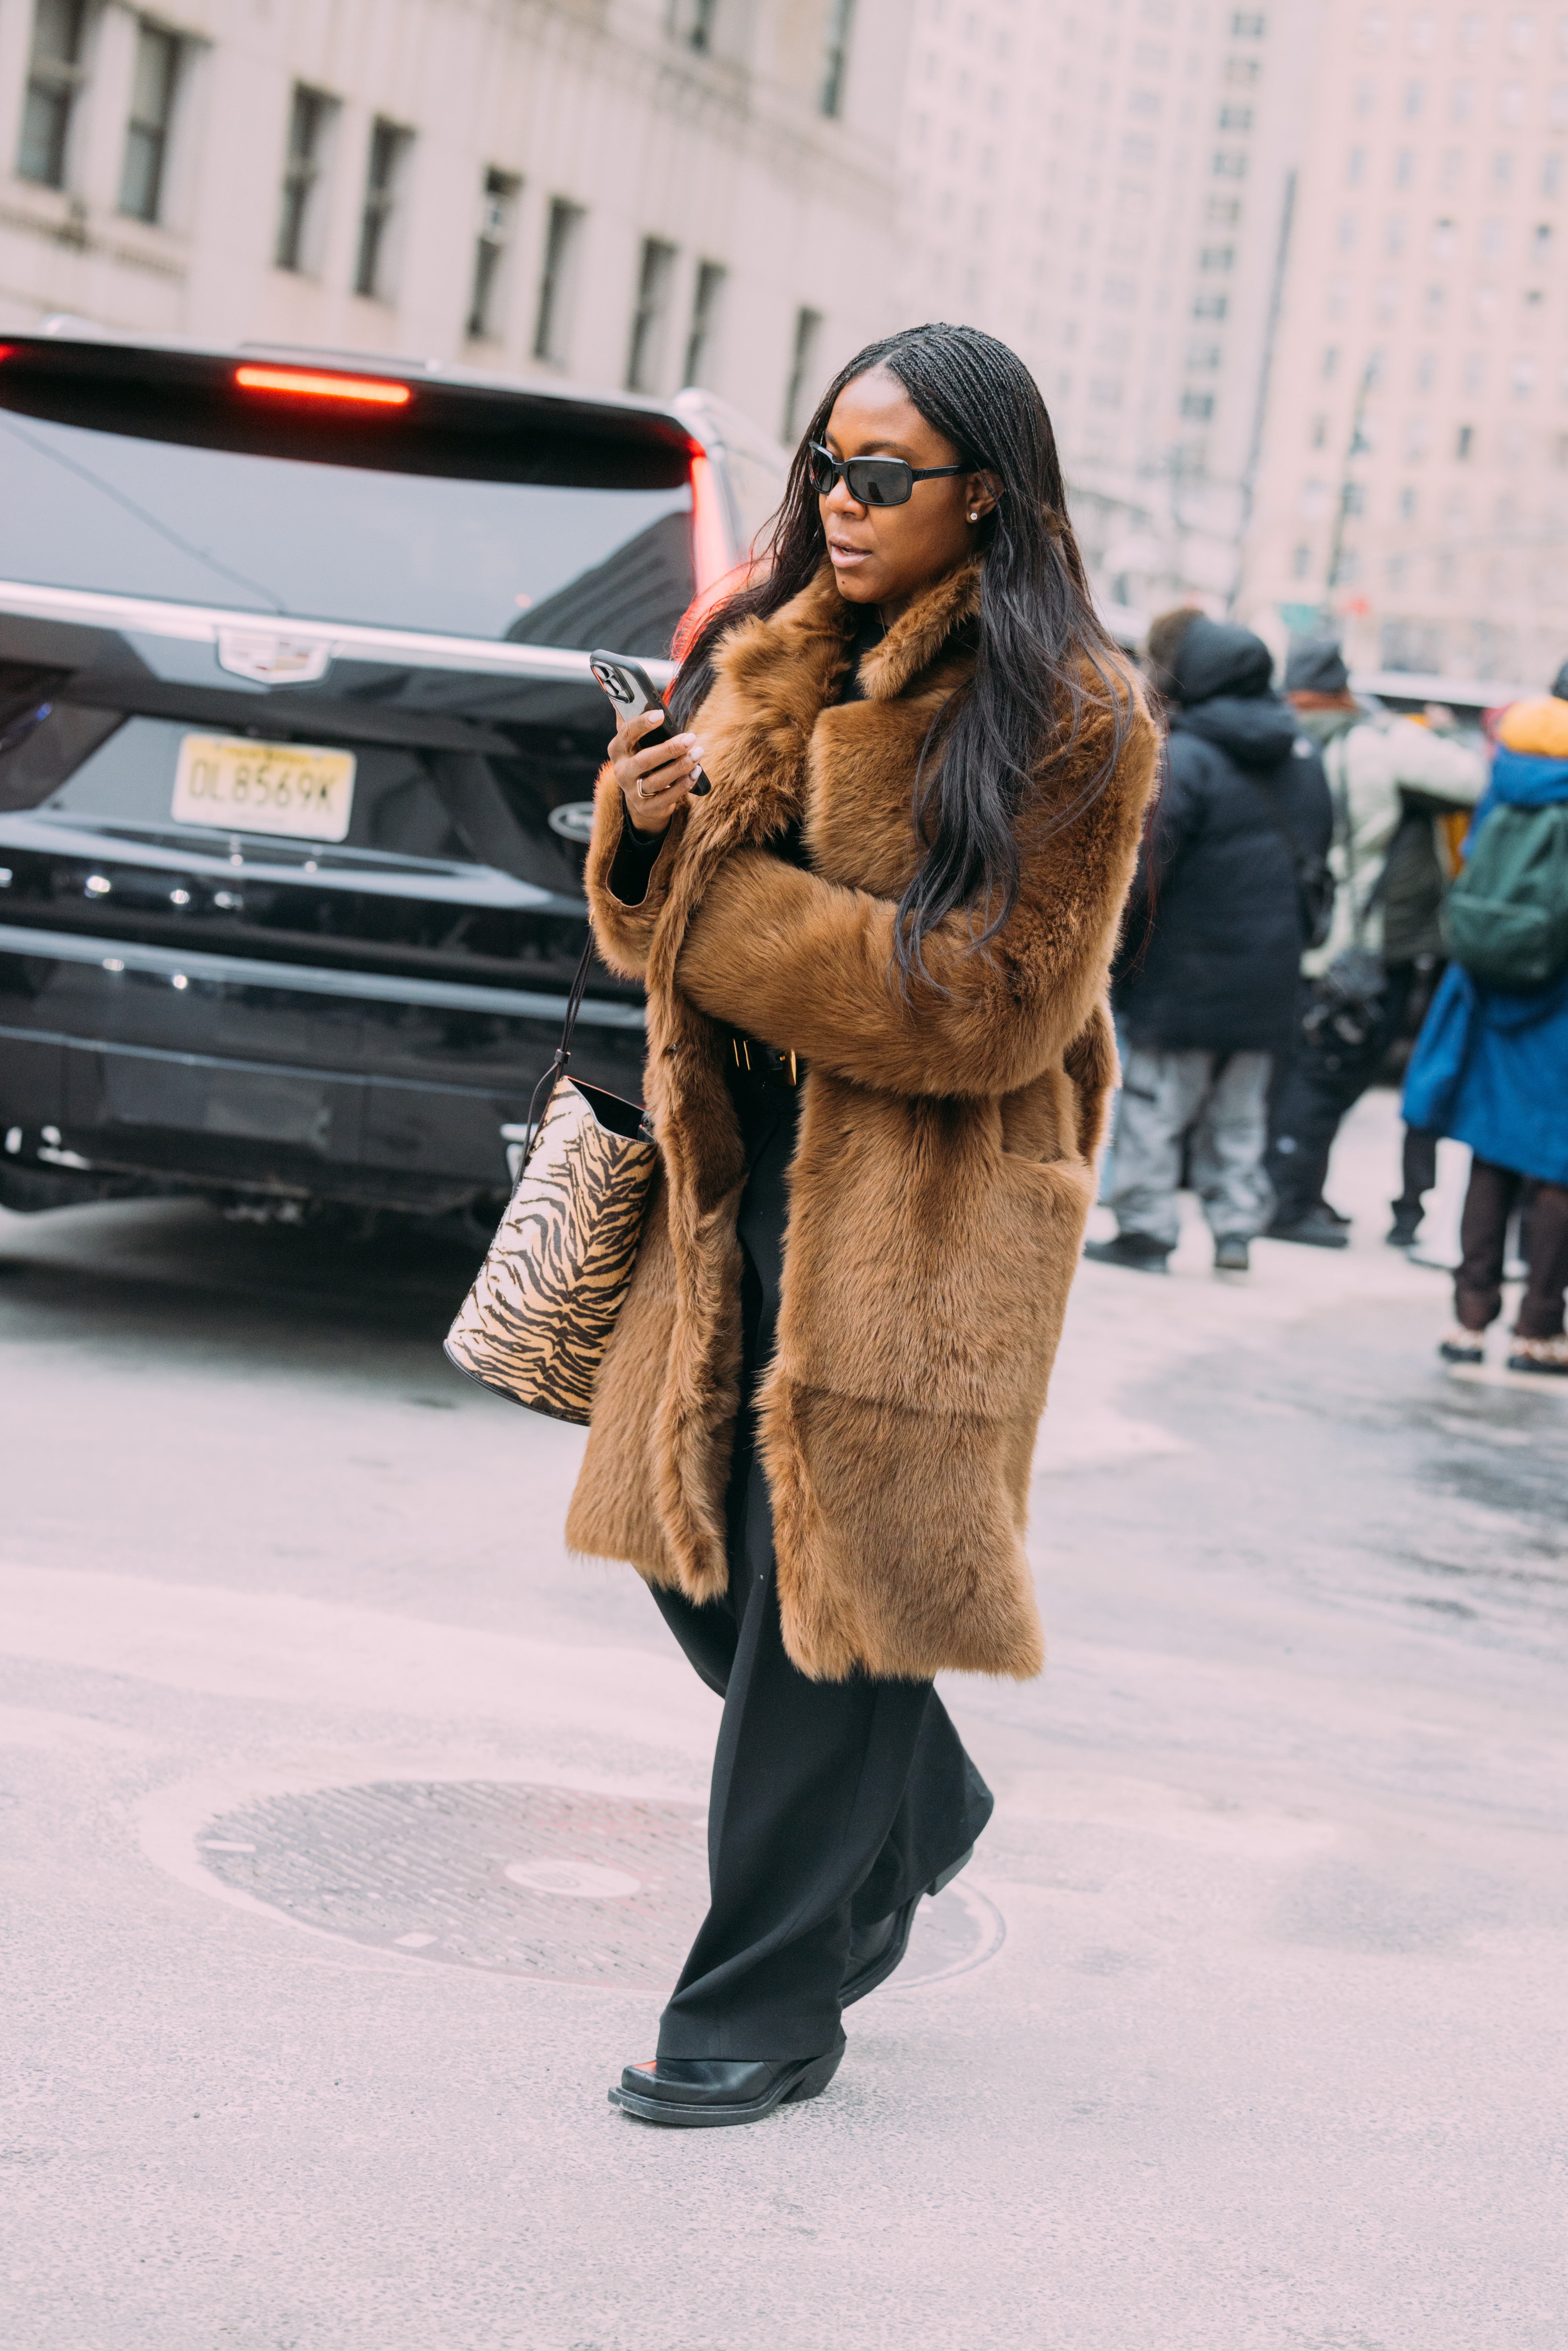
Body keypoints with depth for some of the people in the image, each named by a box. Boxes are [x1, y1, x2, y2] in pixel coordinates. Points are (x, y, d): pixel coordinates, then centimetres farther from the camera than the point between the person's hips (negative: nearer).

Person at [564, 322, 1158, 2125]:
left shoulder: (1069, 717, -10)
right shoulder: (778, 658, 11)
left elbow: (996, 1003, -16)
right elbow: (661, 909, 14)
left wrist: (733, 910, -16)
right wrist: (649, 813, -10)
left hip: (923, 1197, -7)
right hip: (742, 1161, 7)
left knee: (826, 1570, -3)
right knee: (696, 1539, 11)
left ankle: (766, 2004, 11)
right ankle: (917, 1808, 37)